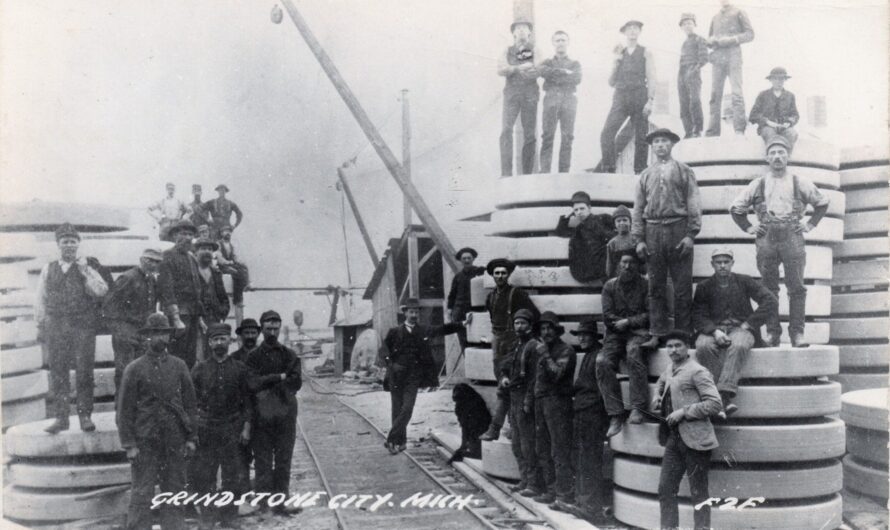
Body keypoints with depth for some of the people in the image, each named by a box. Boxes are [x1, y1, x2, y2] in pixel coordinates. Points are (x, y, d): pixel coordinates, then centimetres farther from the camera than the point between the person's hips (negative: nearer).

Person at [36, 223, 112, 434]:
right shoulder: (48, 270, 11)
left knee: (84, 372, -3)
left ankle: (85, 415, 5)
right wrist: (41, 326, 13)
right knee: (57, 372, 4)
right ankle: (61, 417, 11)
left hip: (83, 325, -2)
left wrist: (86, 271, -14)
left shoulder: (86, 267, 5)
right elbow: (41, 300, 15)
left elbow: (101, 291, -7)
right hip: (55, 327, 2)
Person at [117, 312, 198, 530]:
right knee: (142, 494, -2)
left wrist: (191, 438, 4)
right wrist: (129, 444, -7)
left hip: (175, 441, 3)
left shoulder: (179, 366, 9)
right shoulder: (134, 369, 0)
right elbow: (125, 410, -1)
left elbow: (191, 403, 10)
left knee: (175, 491, 8)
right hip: (145, 442, -3)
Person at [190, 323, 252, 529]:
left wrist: (246, 427, -2)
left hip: (232, 429, 0)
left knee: (232, 477, 4)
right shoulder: (199, 369, 4)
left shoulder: (240, 368, 3)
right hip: (206, 430, 0)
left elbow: (247, 400, 4)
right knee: (203, 476, 2)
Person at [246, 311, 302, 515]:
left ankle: (281, 501, 11)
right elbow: (253, 383, -9)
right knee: (263, 462, 2)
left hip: (285, 415, 1)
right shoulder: (253, 356, 6)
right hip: (262, 415, -1)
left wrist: (268, 383, -9)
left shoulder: (289, 355, 10)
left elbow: (296, 383, -2)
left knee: (284, 461, 4)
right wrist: (280, 377, -9)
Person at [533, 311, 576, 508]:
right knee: (543, 450, 12)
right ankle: (551, 491, 20)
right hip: (541, 402, 9)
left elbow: (557, 374, -18)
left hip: (557, 401, -8)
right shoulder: (542, 350, 18)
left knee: (560, 451, -10)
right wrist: (530, 399, 17)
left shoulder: (566, 350, -6)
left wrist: (545, 356, -14)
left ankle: (565, 496, -9)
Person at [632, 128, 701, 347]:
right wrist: (639, 239, 3)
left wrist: (690, 234, -9)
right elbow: (638, 209, 12)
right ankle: (657, 334, 7)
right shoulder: (646, 175, 15)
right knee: (656, 287, 4)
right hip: (653, 232, 3)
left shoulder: (683, 171, 8)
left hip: (678, 230, -2)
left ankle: (683, 334, 4)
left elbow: (694, 203, 1)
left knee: (682, 286, -1)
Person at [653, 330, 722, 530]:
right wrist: (658, 398, 17)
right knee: (665, 489, 6)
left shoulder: (697, 372, -10)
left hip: (694, 440, -7)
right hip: (674, 438, 7)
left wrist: (684, 412, -18)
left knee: (699, 494, 1)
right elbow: (661, 384, 37)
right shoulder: (669, 370, 14)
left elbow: (715, 404, -16)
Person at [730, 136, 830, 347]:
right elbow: (736, 208, 18)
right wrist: (749, 228, 10)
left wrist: (809, 224, 10)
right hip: (766, 238, 1)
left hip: (792, 237, -1)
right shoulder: (757, 184, 9)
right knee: (769, 288, 2)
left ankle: (797, 332, 0)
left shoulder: (799, 183, 8)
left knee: (797, 288, -4)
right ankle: (772, 333, 6)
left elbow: (822, 203, 19)